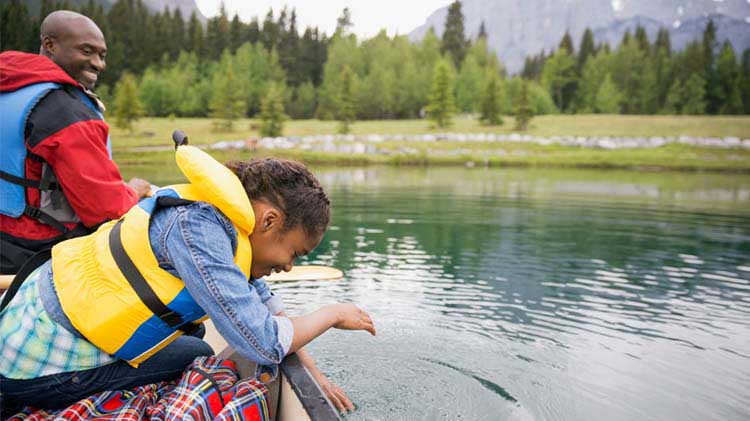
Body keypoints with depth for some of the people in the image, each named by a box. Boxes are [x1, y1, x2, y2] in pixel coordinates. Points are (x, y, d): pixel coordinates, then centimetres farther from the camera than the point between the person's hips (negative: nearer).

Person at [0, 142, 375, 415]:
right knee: (199, 359, -3)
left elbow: (262, 300, 6)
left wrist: (310, 370, 1)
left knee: (194, 345, 17)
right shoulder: (196, 227, -28)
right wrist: (332, 314, -13)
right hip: (42, 364, -8)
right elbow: (264, 344, -29)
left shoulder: (214, 214, -2)